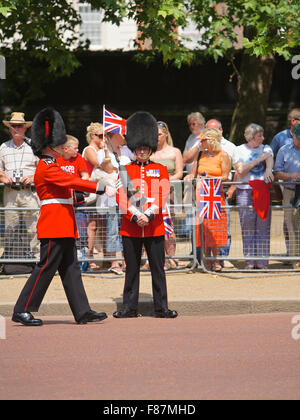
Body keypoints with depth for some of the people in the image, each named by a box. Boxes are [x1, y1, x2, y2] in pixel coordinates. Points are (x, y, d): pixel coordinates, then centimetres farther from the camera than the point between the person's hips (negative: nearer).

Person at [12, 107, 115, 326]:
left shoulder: (50, 167, 17)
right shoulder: (46, 169, -15)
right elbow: (73, 182, -21)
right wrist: (102, 188, -22)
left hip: (63, 228, 10)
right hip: (55, 226, -10)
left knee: (71, 269, 8)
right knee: (46, 268, -6)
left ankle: (83, 312, 8)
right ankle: (22, 311, -1)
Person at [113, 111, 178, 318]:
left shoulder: (160, 170, 6)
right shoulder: (125, 170, 6)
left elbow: (162, 196, -4)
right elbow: (121, 198, -2)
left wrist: (149, 215, -18)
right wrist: (135, 216, -16)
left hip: (154, 227, 0)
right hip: (130, 228, 0)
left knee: (158, 268, 2)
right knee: (132, 269, 5)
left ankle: (161, 307, 7)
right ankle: (130, 308, 11)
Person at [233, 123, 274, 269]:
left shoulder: (266, 148, 15)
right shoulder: (240, 150, 7)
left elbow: (270, 159, -6)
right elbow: (240, 170, -5)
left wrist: (268, 169, -28)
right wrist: (258, 160, -9)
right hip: (245, 191, -2)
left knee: (263, 224, -4)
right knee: (247, 226, -3)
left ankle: (261, 260, 0)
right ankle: (250, 260, 2)